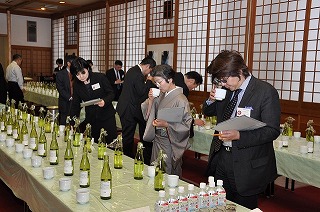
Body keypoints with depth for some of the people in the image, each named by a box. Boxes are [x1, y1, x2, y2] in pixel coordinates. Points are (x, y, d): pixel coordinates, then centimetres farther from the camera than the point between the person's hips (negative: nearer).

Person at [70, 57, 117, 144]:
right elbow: (75, 104, 7)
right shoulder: (77, 84, 1)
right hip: (91, 119, 3)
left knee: (112, 143, 1)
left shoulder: (100, 77, -11)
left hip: (107, 116, -2)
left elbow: (111, 93, -4)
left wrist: (105, 101, -25)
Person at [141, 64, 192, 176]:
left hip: (169, 144, -7)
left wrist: (166, 125, -25)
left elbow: (187, 125, -17)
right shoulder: (161, 95, 5)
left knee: (167, 174, 5)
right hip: (157, 140, 7)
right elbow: (149, 115, 11)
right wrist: (151, 100, -5)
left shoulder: (180, 99, -18)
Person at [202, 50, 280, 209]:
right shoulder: (227, 89, 5)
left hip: (247, 166, -6)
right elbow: (208, 112, 18)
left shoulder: (266, 92, -14)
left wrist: (239, 135, -29)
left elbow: (272, 130, -18)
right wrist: (211, 100, -5)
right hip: (220, 159, 6)